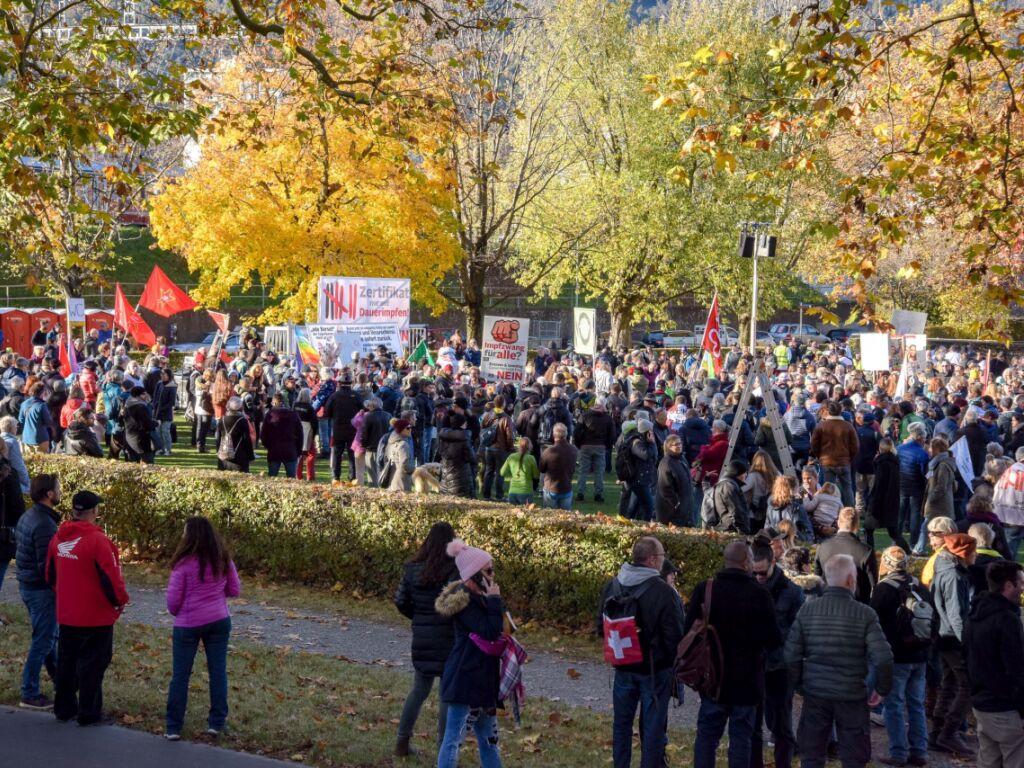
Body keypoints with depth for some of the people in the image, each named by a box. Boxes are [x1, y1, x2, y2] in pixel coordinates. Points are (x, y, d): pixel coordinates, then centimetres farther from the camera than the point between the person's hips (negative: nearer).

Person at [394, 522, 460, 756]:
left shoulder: (413, 568, 2)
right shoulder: (453, 570, -14)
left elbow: (401, 602, 4)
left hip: (421, 638, 5)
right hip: (447, 638, -5)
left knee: (419, 690, 20)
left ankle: (402, 741, 22)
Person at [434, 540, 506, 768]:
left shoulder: (477, 597, 11)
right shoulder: (464, 601, -18)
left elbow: (495, 629, 17)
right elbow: (489, 632, -24)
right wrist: (495, 600, -18)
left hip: (481, 678, 10)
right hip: (464, 679, -10)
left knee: (488, 735, 18)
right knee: (454, 736, -5)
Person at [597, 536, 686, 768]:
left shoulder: (612, 586, -3)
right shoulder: (664, 592, -21)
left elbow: (601, 627, 7)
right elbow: (675, 635, -17)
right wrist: (675, 662, -2)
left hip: (623, 668, 5)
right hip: (655, 669, -5)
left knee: (622, 722, 17)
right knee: (653, 726, 6)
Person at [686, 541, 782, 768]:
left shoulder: (703, 590, -5)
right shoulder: (759, 595, -12)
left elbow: (688, 632, -1)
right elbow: (774, 640, -9)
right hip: (747, 679, -2)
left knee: (707, 734, 9)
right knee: (741, 736, 6)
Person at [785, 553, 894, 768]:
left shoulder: (807, 610, -3)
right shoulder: (865, 614, -10)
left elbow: (792, 655, -4)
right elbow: (883, 658, -16)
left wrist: (799, 685, 10)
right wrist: (882, 689, 0)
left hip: (815, 694, 2)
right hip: (852, 695, -2)